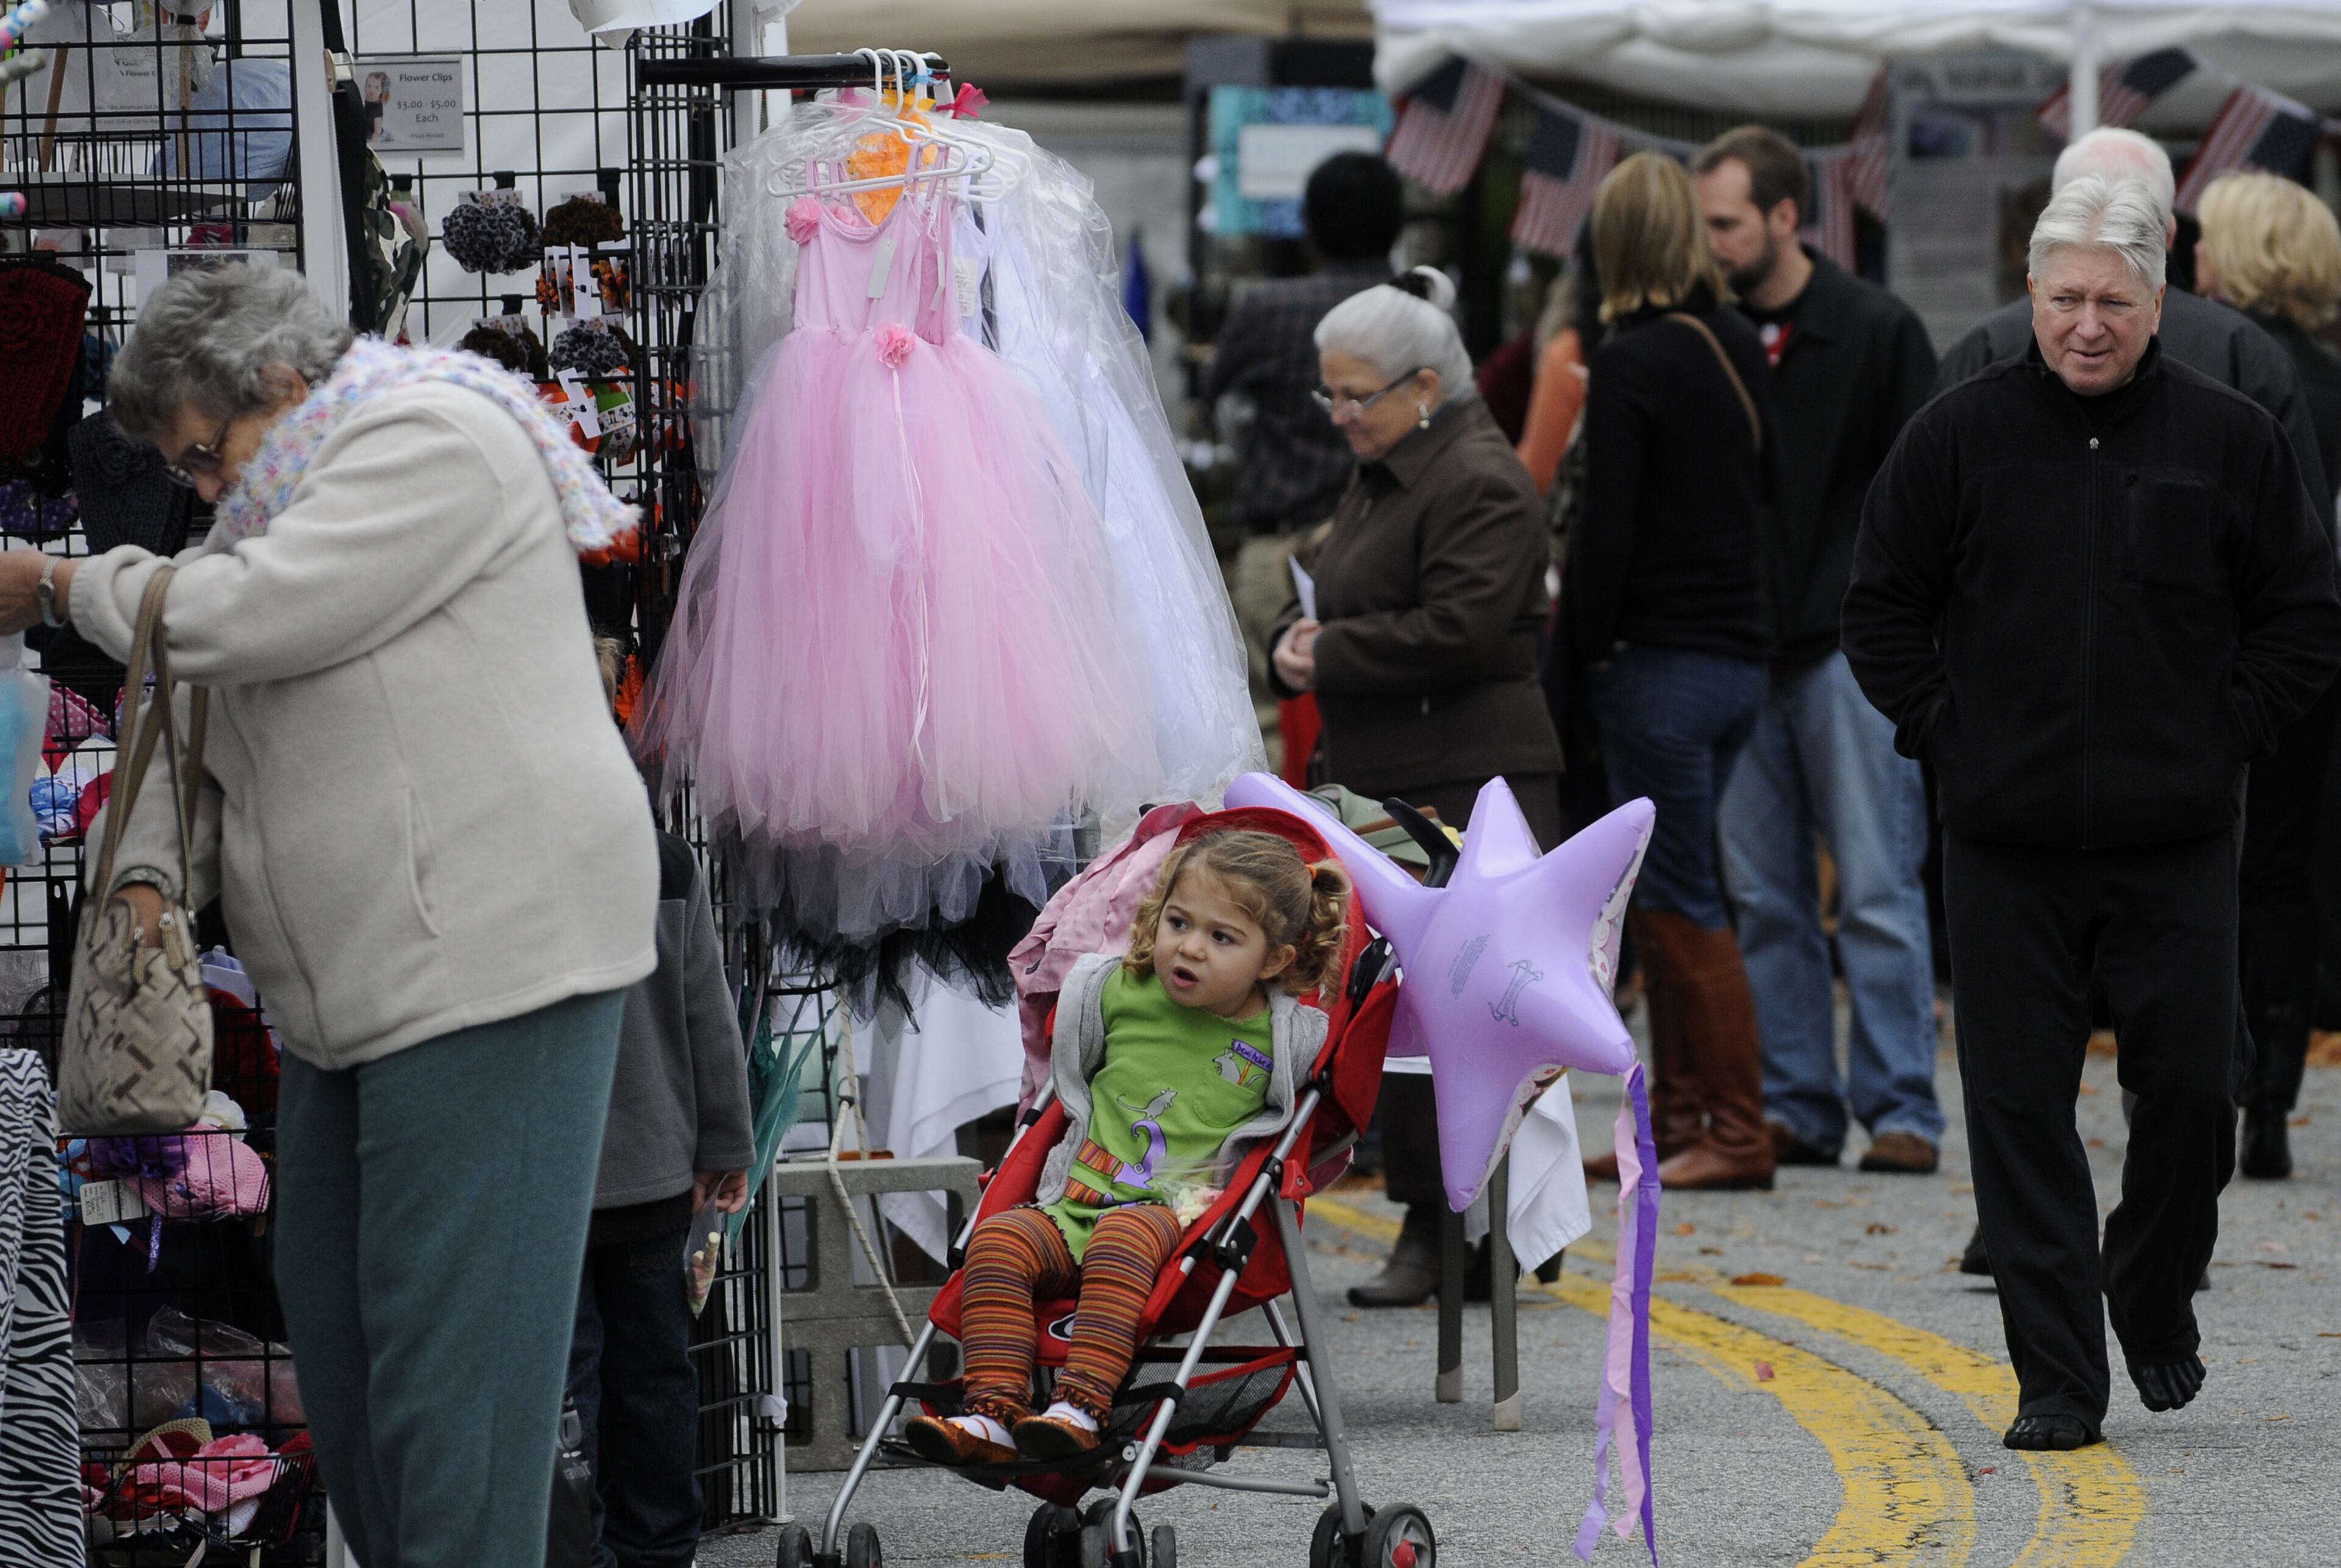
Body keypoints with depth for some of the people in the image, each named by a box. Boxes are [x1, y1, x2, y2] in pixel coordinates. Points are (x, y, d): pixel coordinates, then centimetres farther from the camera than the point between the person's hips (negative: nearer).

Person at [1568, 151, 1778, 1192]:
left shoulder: (1631, 363, -13)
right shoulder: (1738, 347, 9)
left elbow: (1607, 530, -16)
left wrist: (1587, 647, -5)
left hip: (1663, 661, -8)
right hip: (1743, 654, 8)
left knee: (1680, 900, -3)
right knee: (1660, 894, 14)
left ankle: (1737, 1134, -3)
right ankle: (1677, 1120, 16)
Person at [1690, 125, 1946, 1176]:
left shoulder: (1878, 332, 0)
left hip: (1851, 647, -4)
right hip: (1739, 653, 5)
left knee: (1877, 893, -5)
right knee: (1761, 898, 4)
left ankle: (1899, 1109, -2)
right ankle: (1794, 1107, 10)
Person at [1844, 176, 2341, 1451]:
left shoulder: (2230, 440, 2)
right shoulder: (1958, 437, 2)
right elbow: (1881, 614, 10)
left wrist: (2222, 736, 0)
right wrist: (1948, 736, 1)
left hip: (2179, 843, 0)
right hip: (2005, 844, 0)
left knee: (2191, 1093, 1)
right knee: (2020, 1108, -1)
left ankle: (2156, 1305, 28)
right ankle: (2056, 1379, 4)